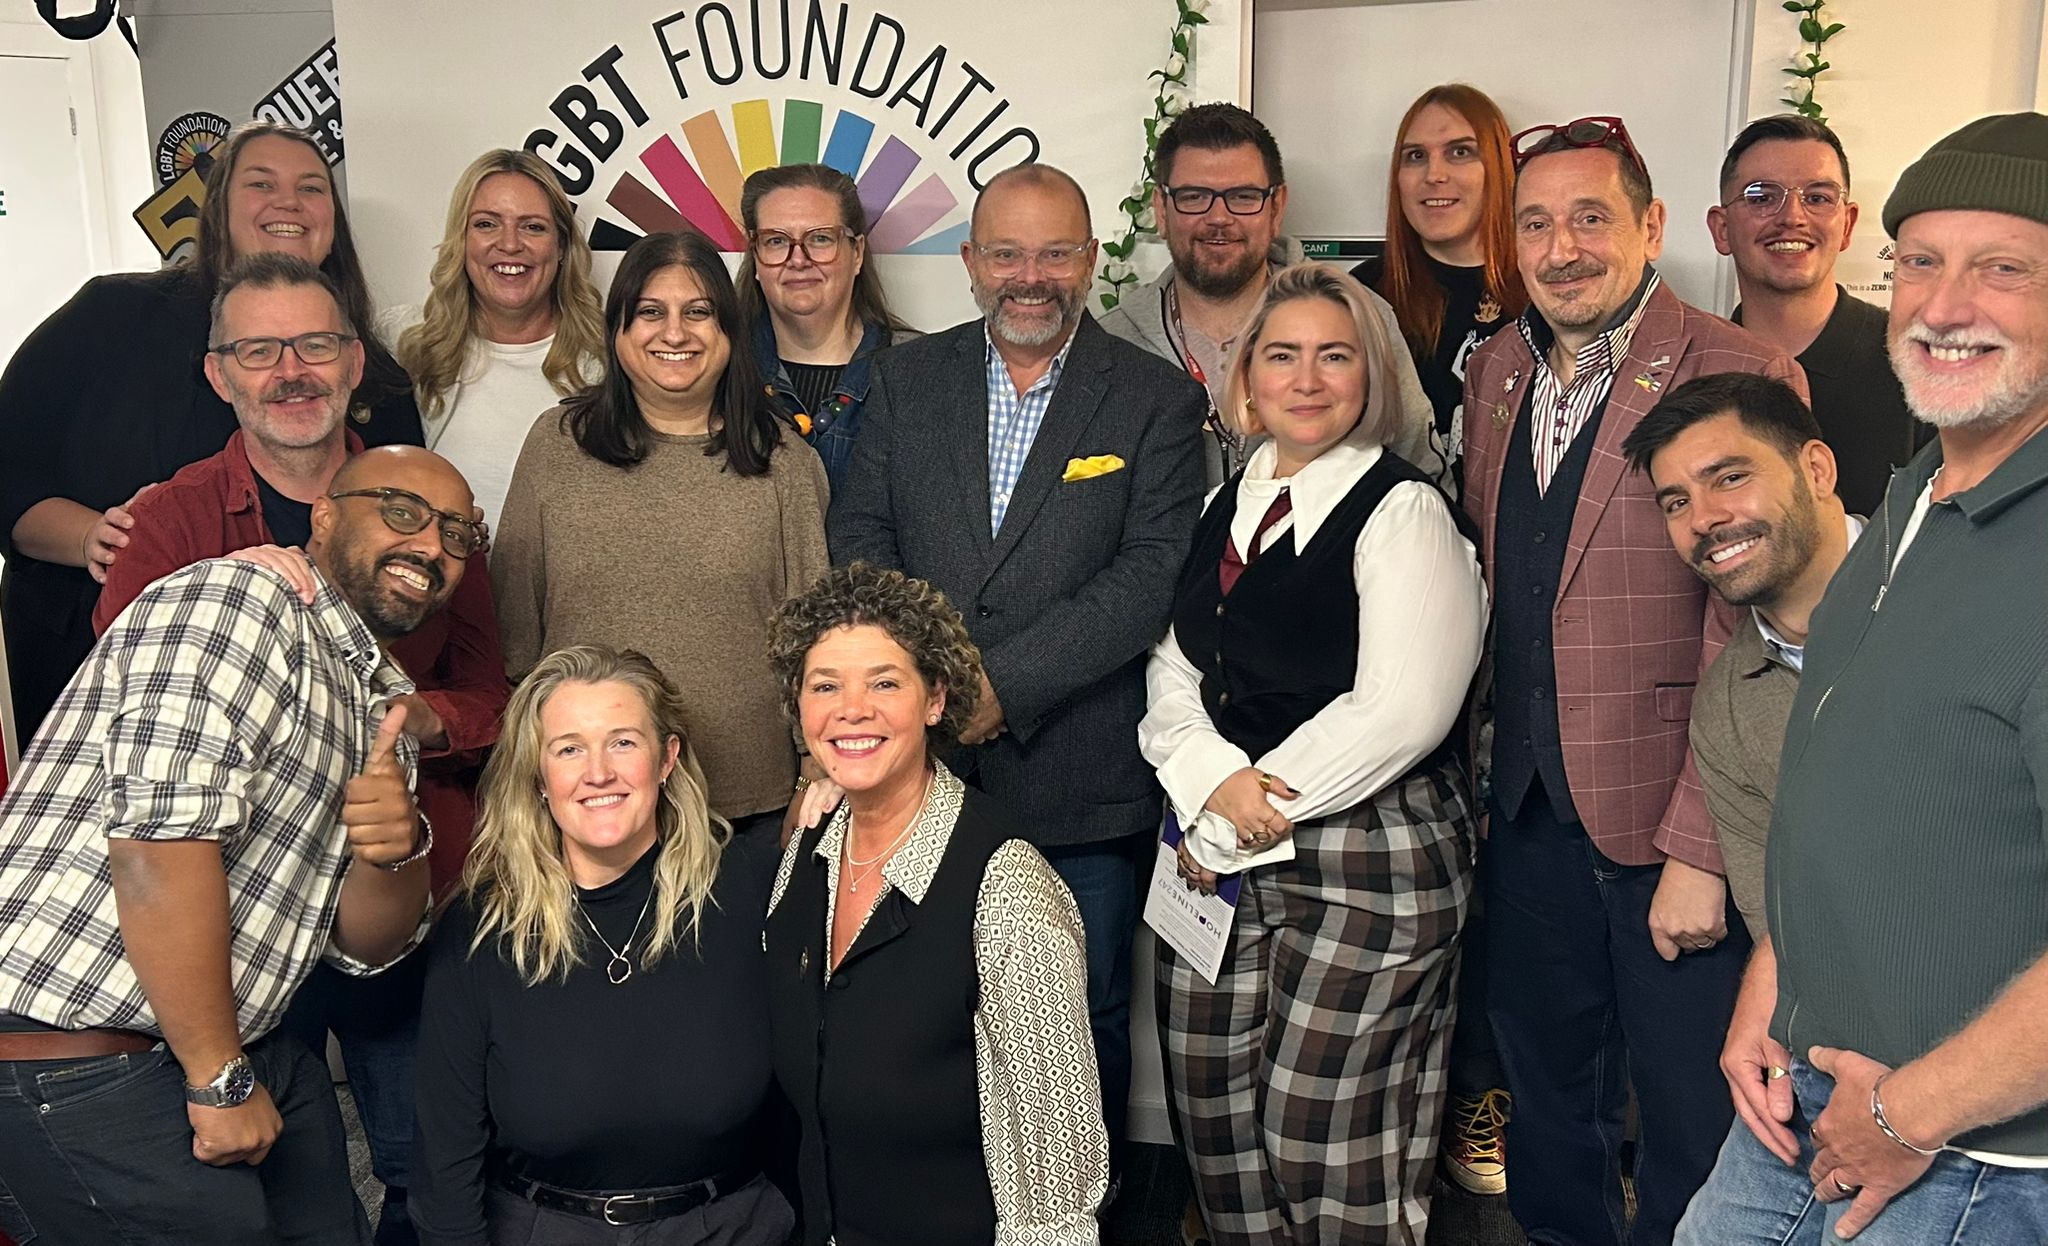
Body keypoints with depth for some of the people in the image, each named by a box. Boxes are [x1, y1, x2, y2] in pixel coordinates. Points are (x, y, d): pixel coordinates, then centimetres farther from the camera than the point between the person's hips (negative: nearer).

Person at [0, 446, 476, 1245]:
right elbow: (159, 839, -23)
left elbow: (363, 944, 10)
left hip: (233, 1045, 9)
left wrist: (398, 850, -12)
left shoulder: (382, 705, 14)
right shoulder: (236, 600, -12)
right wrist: (220, 1080, -18)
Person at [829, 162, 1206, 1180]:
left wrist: (1005, 682, -17)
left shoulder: (1158, 399, 0)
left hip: (1082, 784, -2)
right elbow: (860, 538, 3)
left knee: (1085, 1028, 10)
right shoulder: (907, 380, 9)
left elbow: (1153, 572, -10)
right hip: (923, 764, 3)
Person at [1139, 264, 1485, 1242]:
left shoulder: (1402, 511, -7)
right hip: (1219, 850, 6)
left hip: (1369, 859, -6)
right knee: (1217, 1132, 10)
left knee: (1332, 1157, 0)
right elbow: (1173, 674, 11)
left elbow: (1402, 711, -16)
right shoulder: (1223, 508, 14)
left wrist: (1258, 809, -12)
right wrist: (1213, 786, -9)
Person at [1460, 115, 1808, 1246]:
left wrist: (1701, 852, -20)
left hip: (1669, 825, -6)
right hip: (1528, 811, 6)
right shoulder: (1494, 372, 7)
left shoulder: (1740, 377, -14)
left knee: (1691, 1131, 10)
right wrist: (1494, 758, 9)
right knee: (1547, 1102, 21)